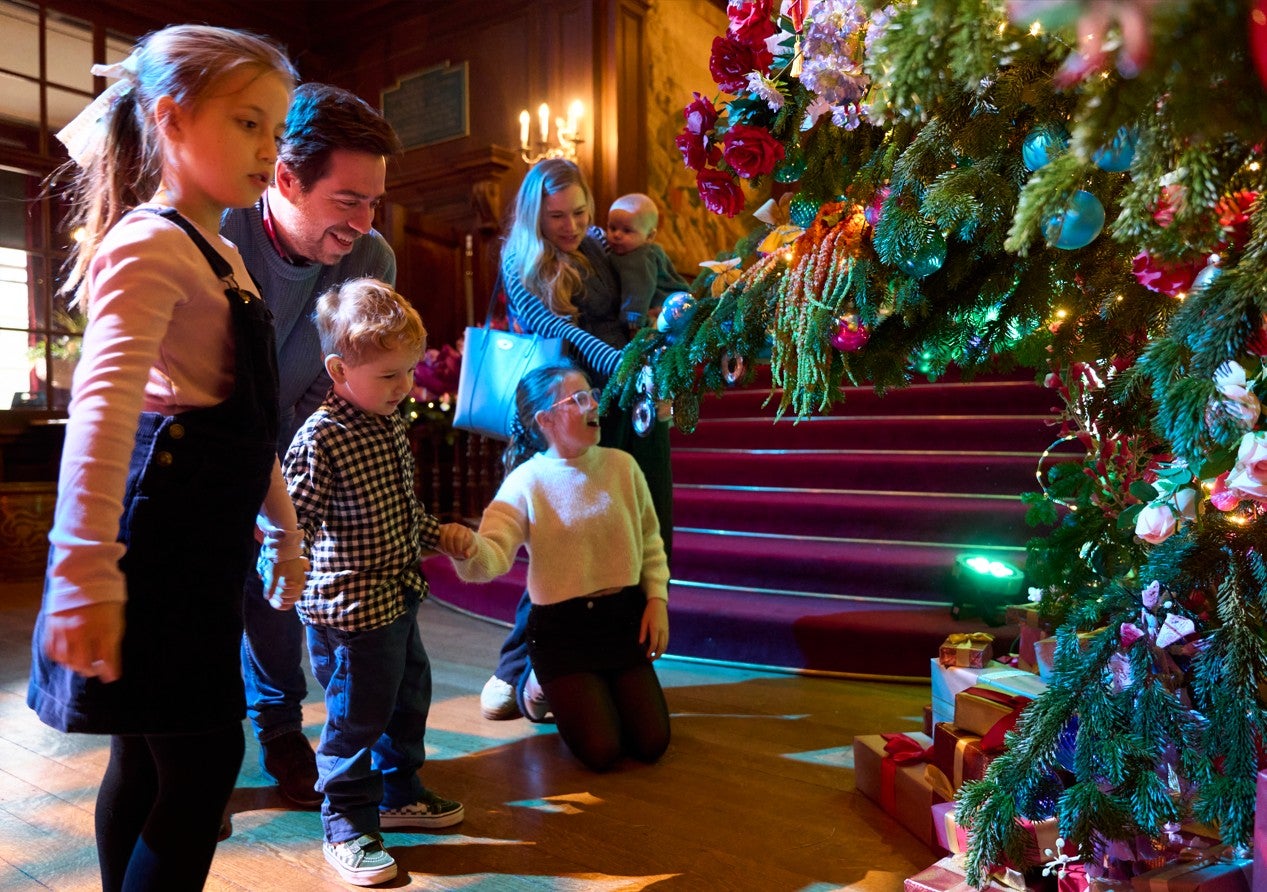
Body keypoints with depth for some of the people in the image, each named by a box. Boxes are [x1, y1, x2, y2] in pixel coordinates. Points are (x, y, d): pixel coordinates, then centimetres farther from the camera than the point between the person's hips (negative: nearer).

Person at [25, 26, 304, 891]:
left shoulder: (223, 256, 19)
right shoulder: (149, 243, -12)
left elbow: (246, 415, 24)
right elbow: (103, 405, -25)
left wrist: (284, 525, 27)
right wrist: (86, 572, -31)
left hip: (207, 542, 9)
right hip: (161, 536, -9)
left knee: (148, 760, 18)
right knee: (202, 765, -4)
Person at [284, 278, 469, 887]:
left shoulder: (392, 425, 7)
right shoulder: (321, 438, -20)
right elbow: (295, 517, -21)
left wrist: (439, 534, 15)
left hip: (397, 597, 9)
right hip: (350, 607, -9)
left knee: (408, 699, 23)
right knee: (356, 717, 3)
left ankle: (399, 795, 43)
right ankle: (347, 827, 23)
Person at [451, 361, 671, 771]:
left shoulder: (621, 465, -2)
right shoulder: (527, 481, -13)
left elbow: (650, 540, 8)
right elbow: (494, 555, -25)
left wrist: (657, 598, -1)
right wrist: (468, 550, -48)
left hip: (624, 615, 4)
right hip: (561, 627, -3)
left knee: (651, 744, 2)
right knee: (601, 751, -7)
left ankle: (604, 690, 33)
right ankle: (541, 687, 22)